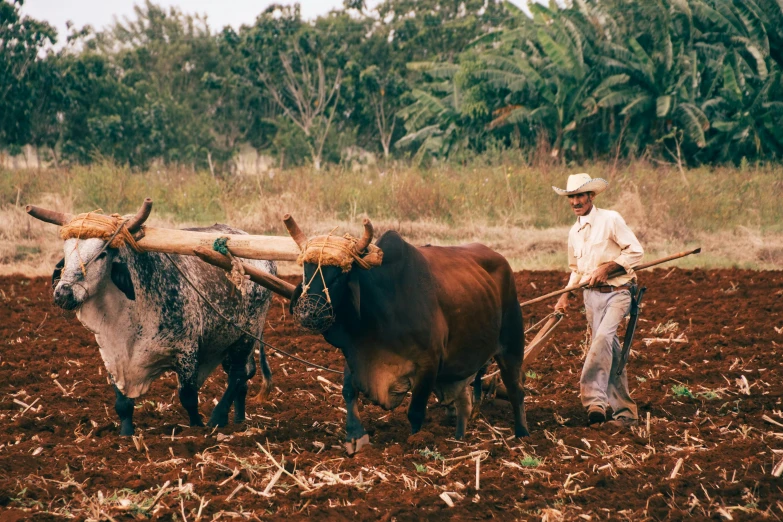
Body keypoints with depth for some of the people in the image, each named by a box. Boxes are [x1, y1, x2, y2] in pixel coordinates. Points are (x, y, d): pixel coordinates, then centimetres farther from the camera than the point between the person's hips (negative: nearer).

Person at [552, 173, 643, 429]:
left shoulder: (610, 219, -7)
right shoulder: (574, 232, 14)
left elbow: (635, 251, -10)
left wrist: (607, 267, -18)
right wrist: (566, 295, 11)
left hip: (616, 291, -6)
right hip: (591, 295, 6)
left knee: (603, 336, -29)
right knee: (610, 353, 5)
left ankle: (595, 398, -36)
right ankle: (625, 412, 10)